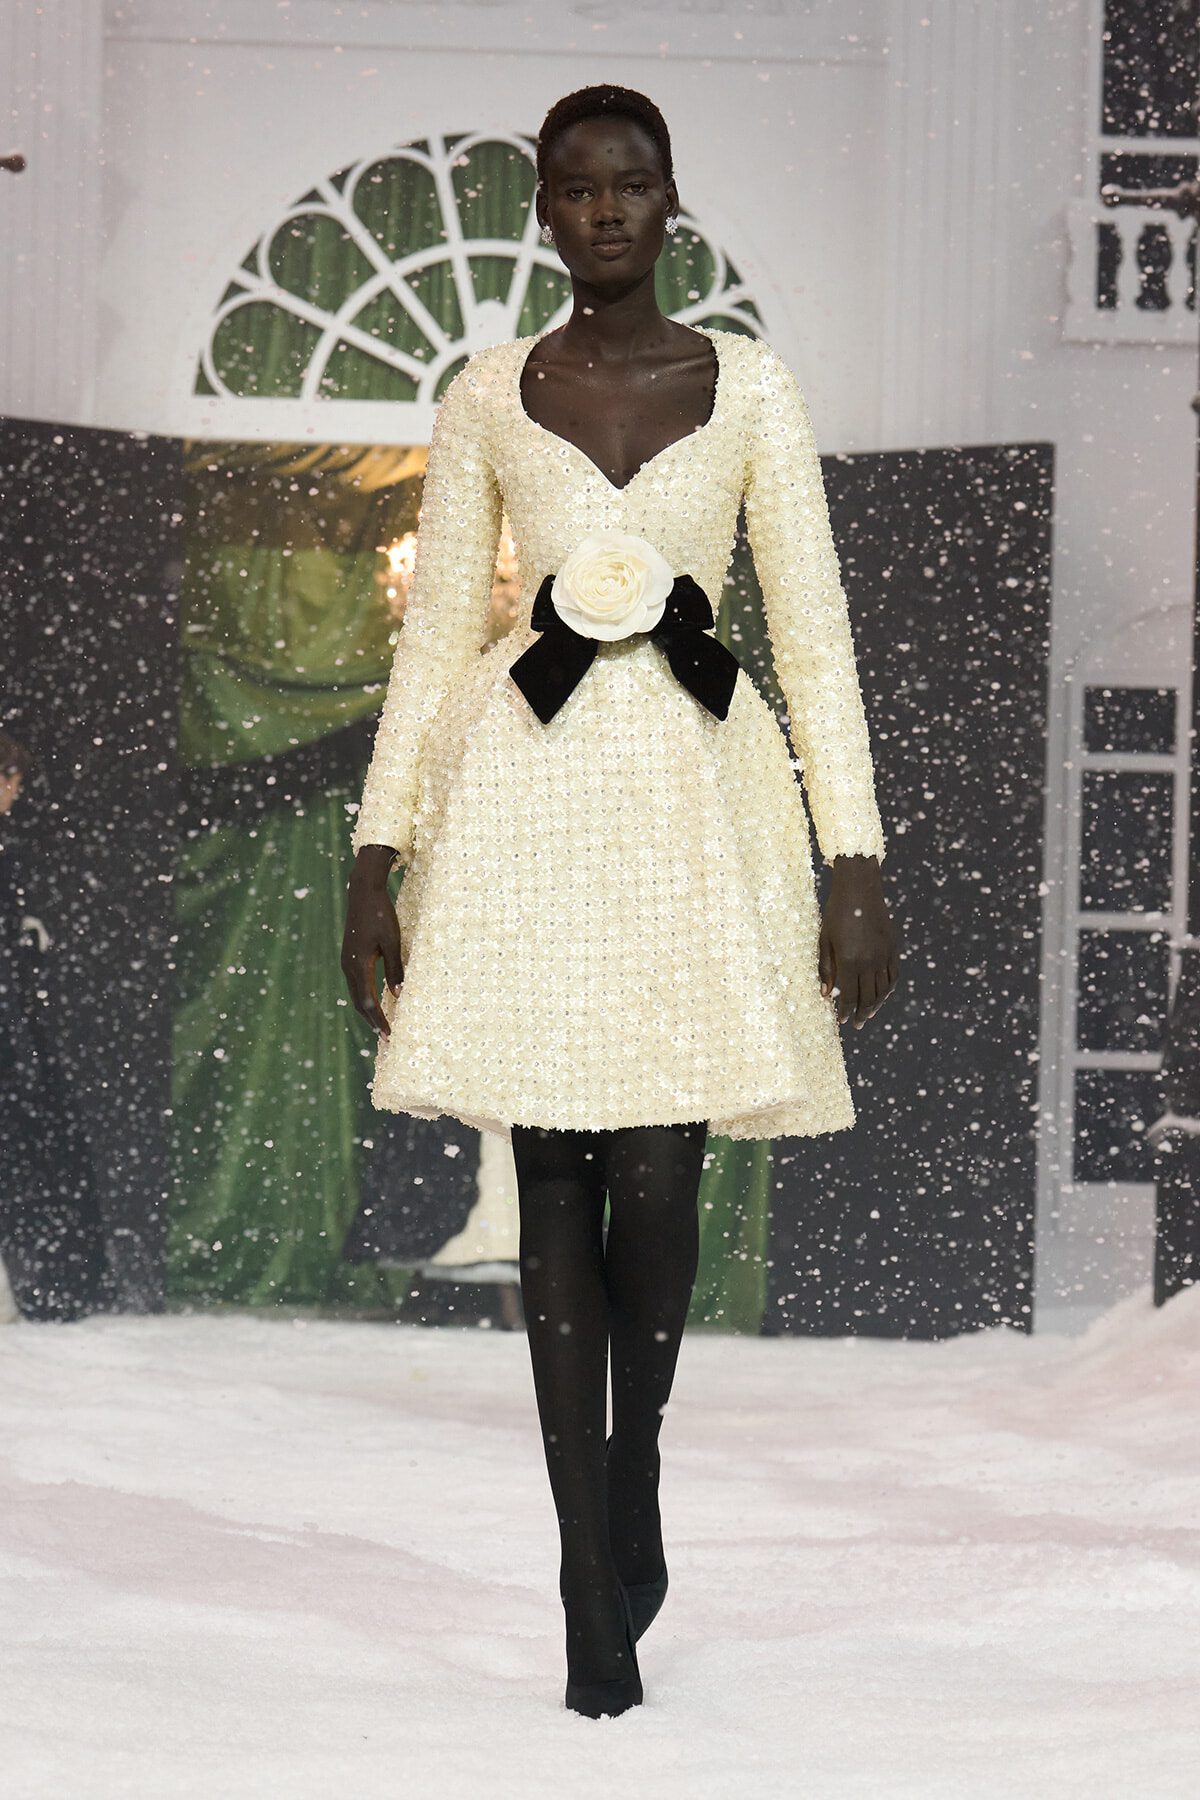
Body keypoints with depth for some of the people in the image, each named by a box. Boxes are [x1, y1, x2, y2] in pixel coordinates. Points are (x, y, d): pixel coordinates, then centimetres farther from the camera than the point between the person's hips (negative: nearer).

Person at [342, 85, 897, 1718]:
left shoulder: (748, 387, 5)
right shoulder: (488, 398, 7)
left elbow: (815, 633, 3)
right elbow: (433, 636, 9)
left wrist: (858, 864, -3)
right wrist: (377, 856, 3)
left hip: (695, 792, -1)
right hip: (530, 789, 1)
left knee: (656, 1181, -6)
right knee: (555, 1188, 0)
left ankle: (636, 1487, 24)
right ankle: (596, 1594, 8)